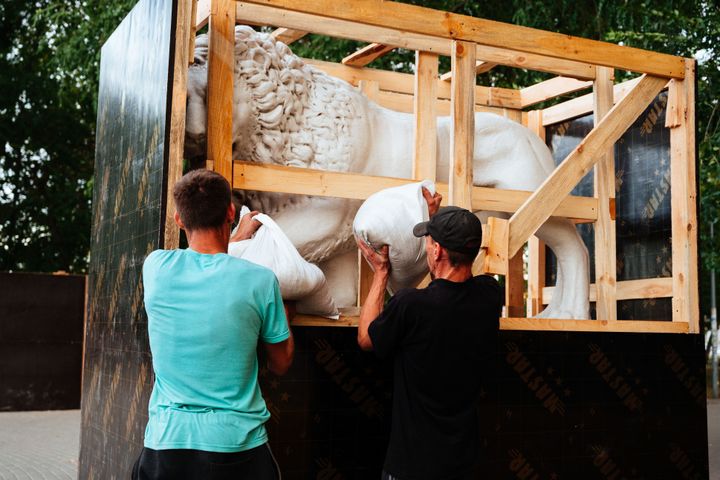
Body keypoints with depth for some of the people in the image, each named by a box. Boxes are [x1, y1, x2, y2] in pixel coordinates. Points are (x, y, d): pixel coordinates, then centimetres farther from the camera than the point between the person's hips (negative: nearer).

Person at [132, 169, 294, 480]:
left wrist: (237, 238, 32)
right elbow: (281, 364, 2)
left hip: (165, 442, 2)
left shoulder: (155, 267, -5)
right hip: (238, 446, -2)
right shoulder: (259, 280, -11)